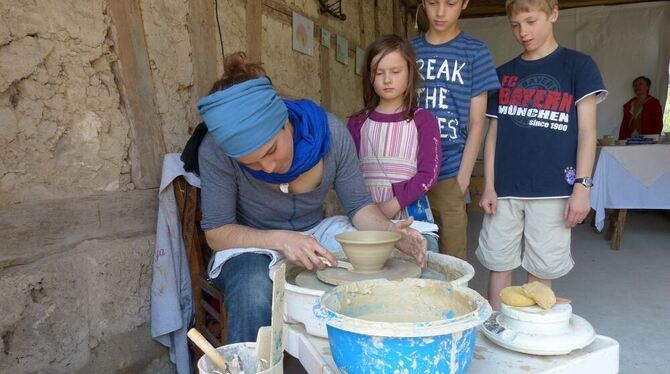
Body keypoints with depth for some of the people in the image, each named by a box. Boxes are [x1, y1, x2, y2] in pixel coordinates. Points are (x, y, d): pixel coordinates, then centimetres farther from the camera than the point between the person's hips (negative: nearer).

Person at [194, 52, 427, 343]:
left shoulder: (330, 132, -17)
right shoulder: (217, 150, -22)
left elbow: (358, 205, -7)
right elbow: (216, 232, -16)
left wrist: (390, 231, -28)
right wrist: (279, 240, -32)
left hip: (317, 234, 3)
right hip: (252, 245, -3)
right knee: (254, 291, -37)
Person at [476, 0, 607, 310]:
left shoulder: (578, 66, 3)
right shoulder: (504, 74, 11)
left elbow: (587, 131, -1)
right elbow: (494, 132, 11)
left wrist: (582, 186, -9)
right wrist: (489, 186, 4)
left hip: (552, 190, -2)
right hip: (505, 190, 3)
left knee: (541, 271, 5)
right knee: (498, 264, 7)